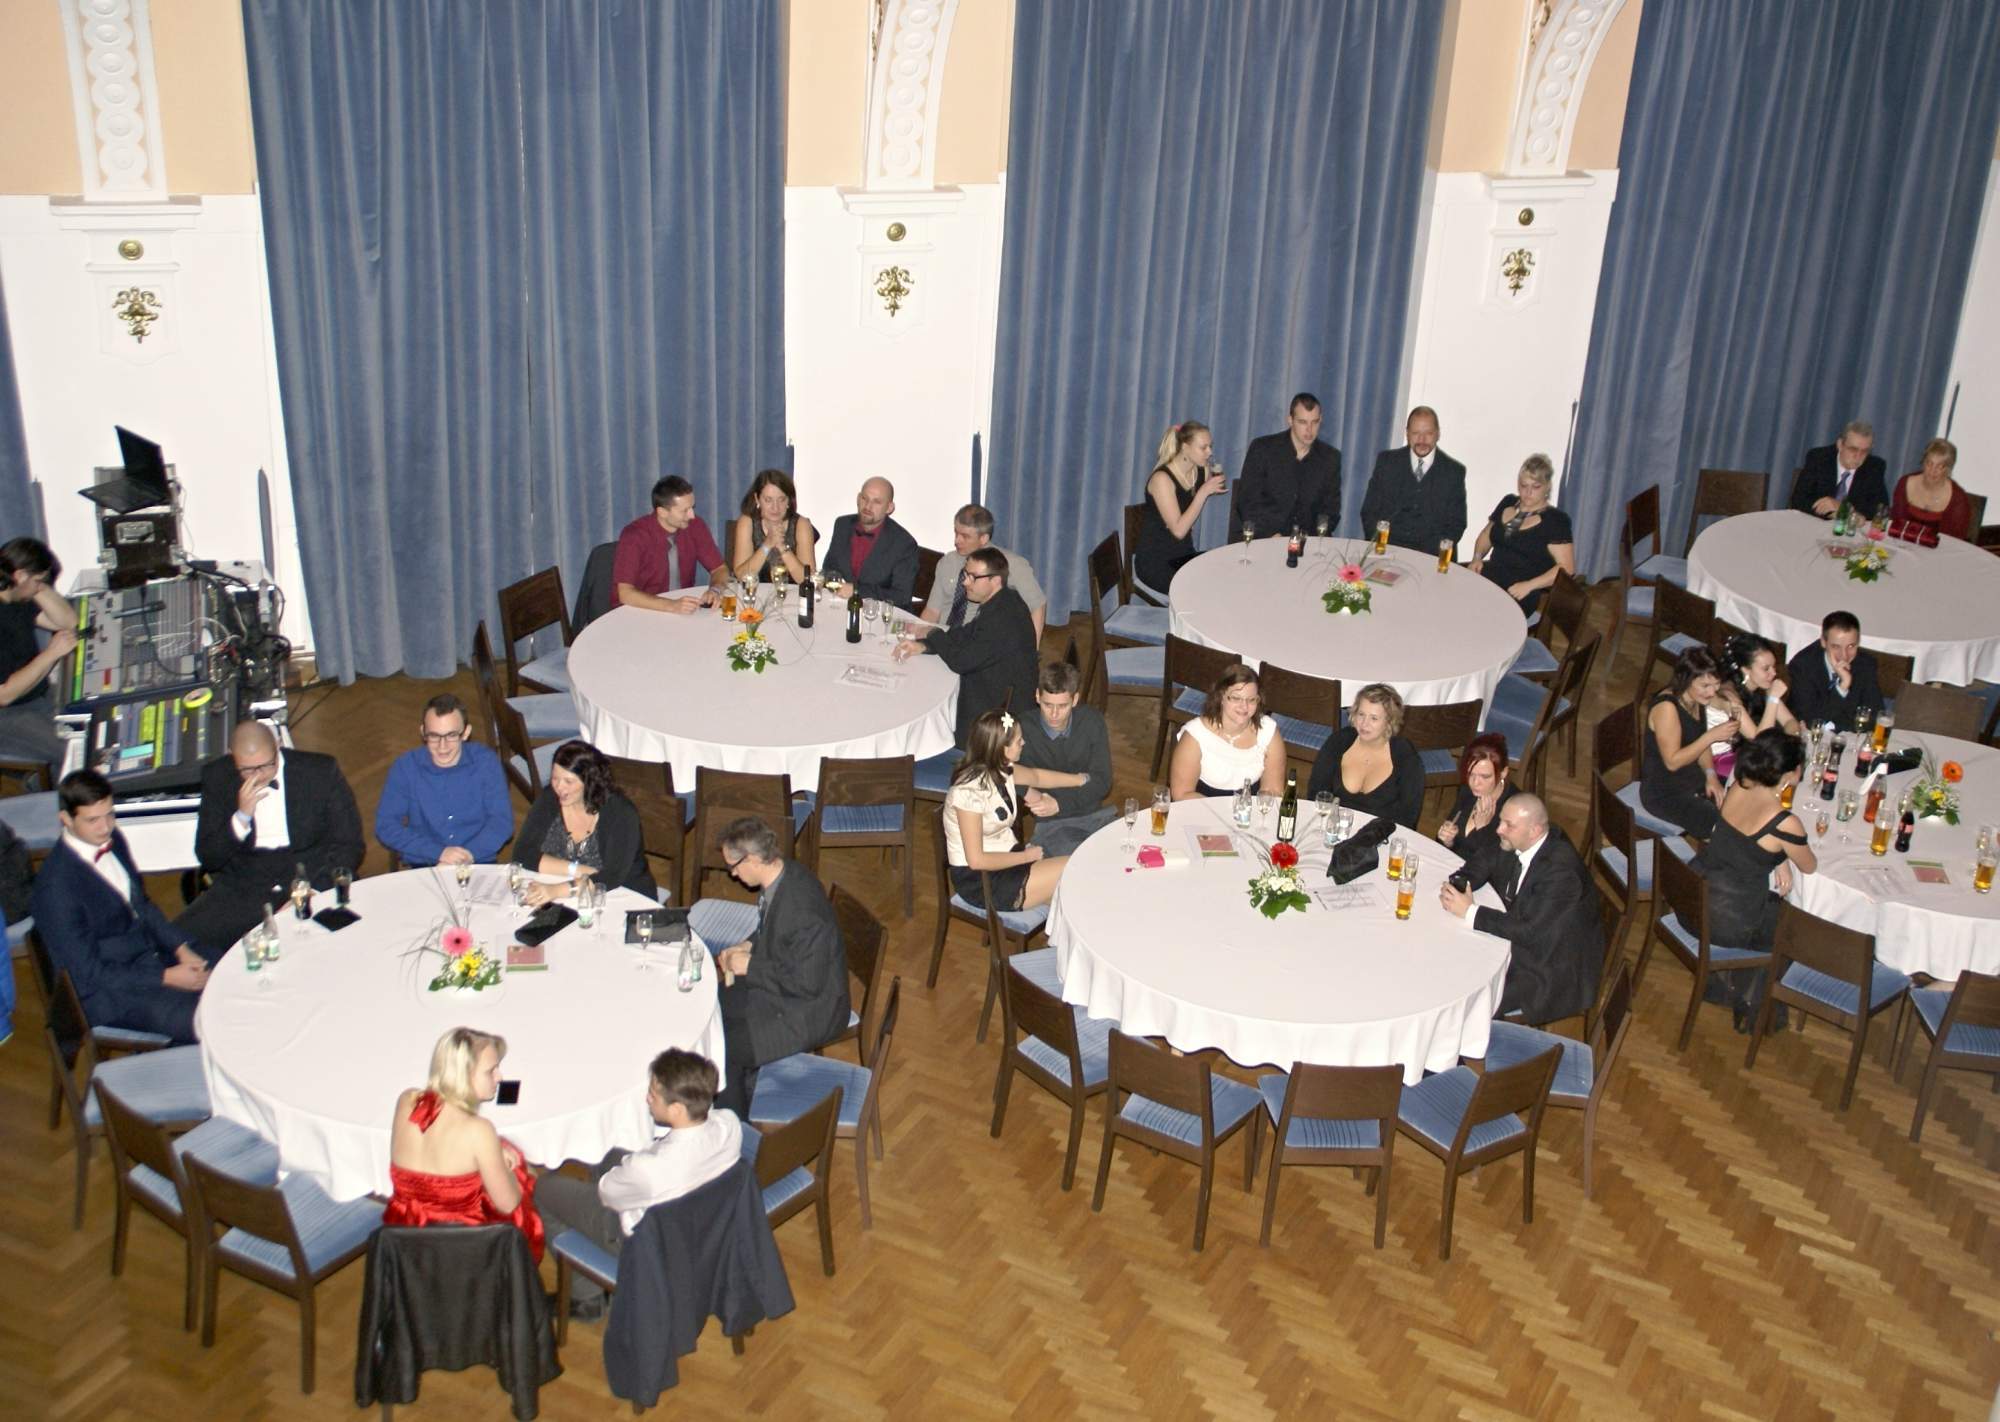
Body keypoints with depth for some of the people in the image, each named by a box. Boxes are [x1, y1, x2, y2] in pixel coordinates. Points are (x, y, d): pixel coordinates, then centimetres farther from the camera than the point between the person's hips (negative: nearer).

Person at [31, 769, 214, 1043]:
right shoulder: (56, 885, -23)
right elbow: (88, 972, -18)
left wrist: (181, 948, -1)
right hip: (108, 994, -8)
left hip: (153, 952, 8)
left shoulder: (112, 840, 0)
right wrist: (166, 977, -18)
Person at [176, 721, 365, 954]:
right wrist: (241, 816, -14)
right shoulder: (217, 776, 3)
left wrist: (313, 891, -15)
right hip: (242, 888, 2)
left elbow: (350, 845, 0)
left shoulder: (321, 771, -2)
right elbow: (207, 858, 3)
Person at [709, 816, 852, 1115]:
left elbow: (807, 984, -28)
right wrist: (748, 946, -2)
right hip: (779, 986, 10)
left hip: (809, 1013, -10)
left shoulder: (803, 909, -34)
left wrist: (750, 965, -20)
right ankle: (743, 1090, 28)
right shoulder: (782, 875, -6)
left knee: (722, 1052, -10)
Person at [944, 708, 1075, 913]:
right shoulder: (970, 791, -27)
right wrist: (1025, 856, -14)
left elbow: (1037, 777, 21)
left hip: (1007, 856, 8)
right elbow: (976, 860, -24)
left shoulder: (1001, 769, -3)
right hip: (980, 880, -8)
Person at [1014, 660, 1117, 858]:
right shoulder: (1023, 732, -9)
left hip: (1096, 815, 4)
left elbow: (1102, 782, -4)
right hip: (1052, 825, -4)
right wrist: (1080, 780, -11)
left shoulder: (1092, 720, 1)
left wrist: (1059, 804, -17)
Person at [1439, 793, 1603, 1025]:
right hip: (1518, 935, 8)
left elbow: (1529, 931, -33)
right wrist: (1453, 887, -19)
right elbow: (1477, 868, 3)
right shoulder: (1510, 841, -10)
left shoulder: (1560, 869, -32)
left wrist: (1469, 911, -31)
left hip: (1551, 965, -8)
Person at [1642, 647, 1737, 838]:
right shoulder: (1666, 708, -25)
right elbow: (1672, 761, -24)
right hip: (1665, 794, -8)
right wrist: (1712, 736, -27)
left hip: (1694, 782, 8)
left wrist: (1711, 775, -3)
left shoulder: (1697, 699, 1)